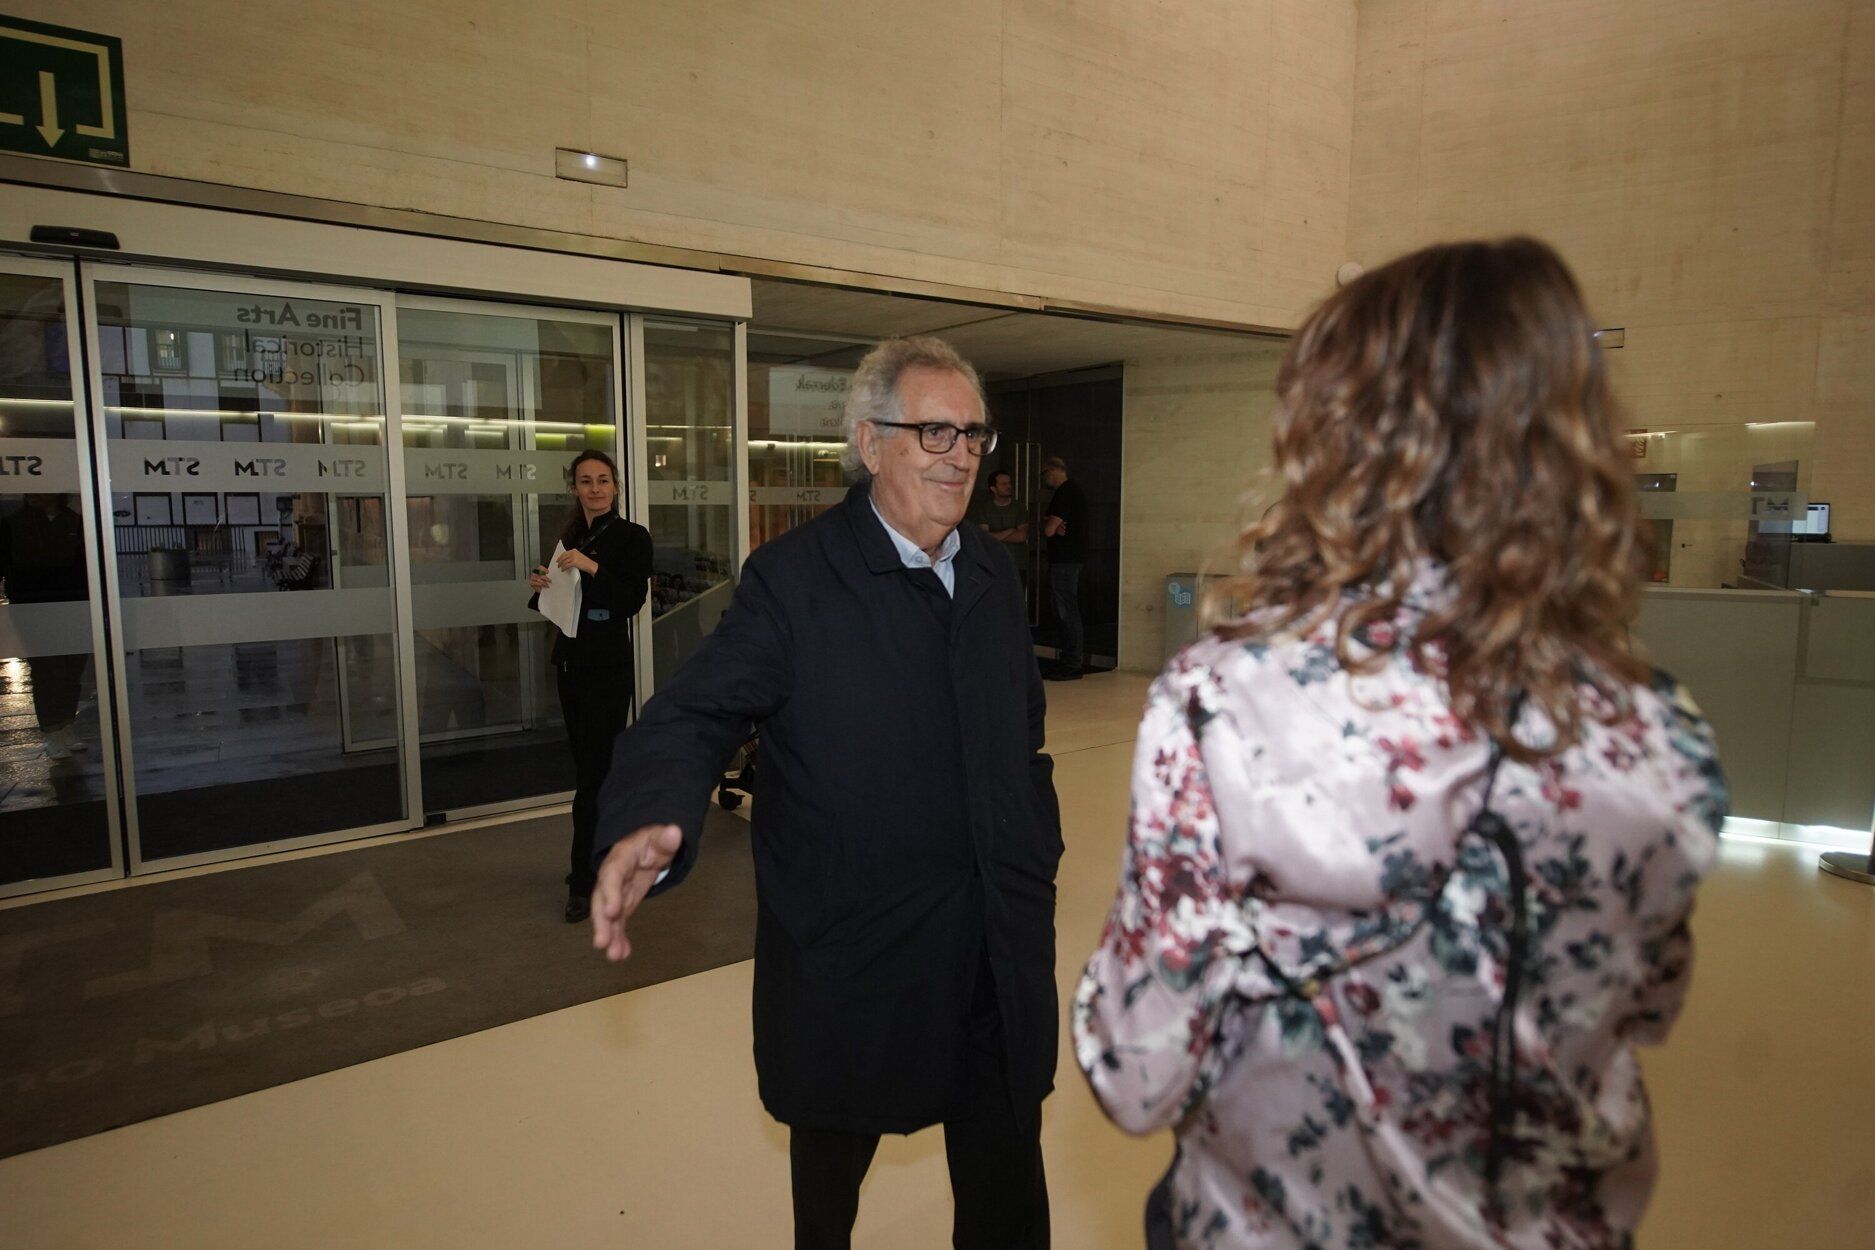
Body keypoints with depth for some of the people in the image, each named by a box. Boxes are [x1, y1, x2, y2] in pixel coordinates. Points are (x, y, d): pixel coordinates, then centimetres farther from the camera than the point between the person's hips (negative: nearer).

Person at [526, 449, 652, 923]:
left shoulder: (632, 537, -7)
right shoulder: (571, 535, 12)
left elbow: (633, 601, -16)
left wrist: (592, 567, -26)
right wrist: (542, 586, -4)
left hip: (607, 666, -7)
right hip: (569, 662, 7)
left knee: (593, 774, -5)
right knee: (588, 766, 14)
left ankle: (585, 882, 1)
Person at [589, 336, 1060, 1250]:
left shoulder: (992, 574, 5)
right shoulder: (793, 577, -13)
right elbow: (696, 715, -21)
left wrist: (1038, 856, 9)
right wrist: (650, 825, -40)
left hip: (999, 949, 4)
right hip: (851, 953, -4)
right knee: (830, 1176, 23)